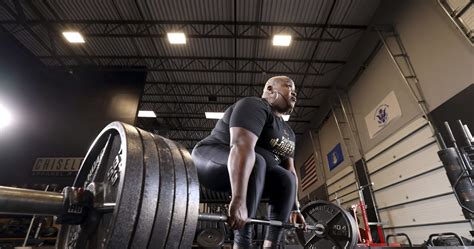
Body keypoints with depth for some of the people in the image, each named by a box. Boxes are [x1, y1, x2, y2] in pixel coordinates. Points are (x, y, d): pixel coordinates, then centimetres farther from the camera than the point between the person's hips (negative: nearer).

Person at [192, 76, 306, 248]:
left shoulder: (287, 132, 9)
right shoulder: (255, 107, -19)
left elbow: (290, 169, 9)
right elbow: (241, 147, -35)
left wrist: (295, 208, 5)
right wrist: (238, 200, -43)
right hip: (210, 162, -9)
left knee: (287, 179, -2)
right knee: (254, 162, -33)